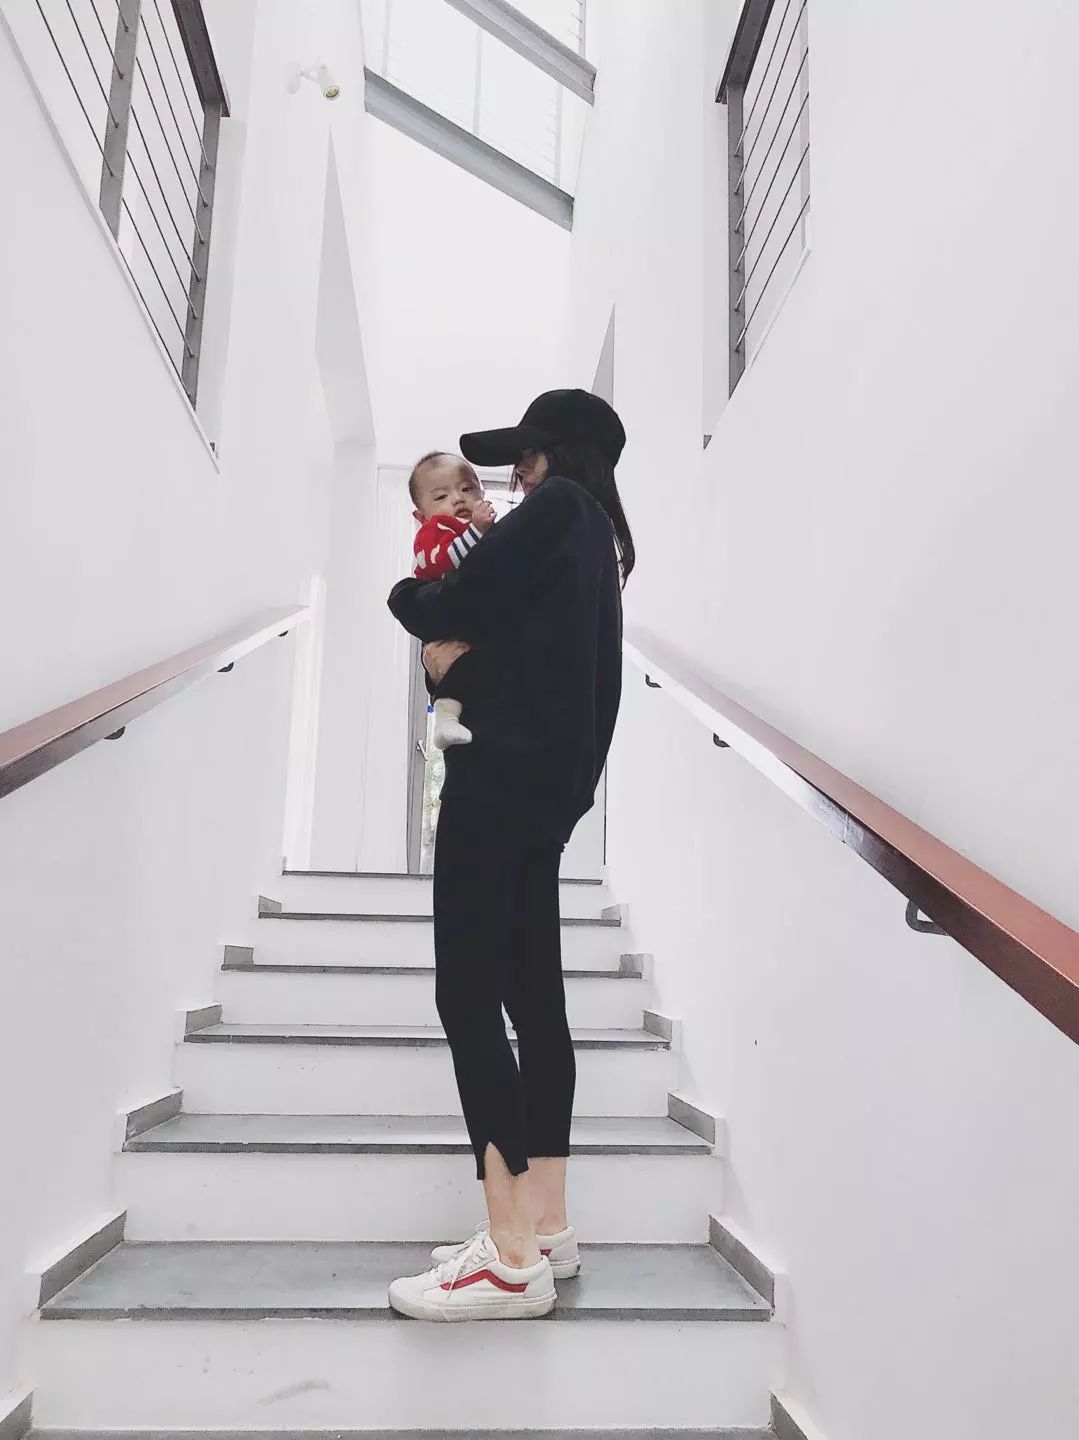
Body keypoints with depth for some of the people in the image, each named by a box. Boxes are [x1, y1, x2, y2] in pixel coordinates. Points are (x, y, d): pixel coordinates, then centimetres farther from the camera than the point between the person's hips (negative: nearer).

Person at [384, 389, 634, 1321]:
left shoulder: (559, 508, -6)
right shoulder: (599, 536, 21)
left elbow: (452, 604, -8)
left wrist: (417, 602, 12)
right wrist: (447, 638, 1)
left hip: (501, 776, -10)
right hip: (546, 787, 10)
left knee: (468, 998, -8)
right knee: (534, 999, 10)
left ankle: (513, 1260, -3)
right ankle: (548, 1231, 18)